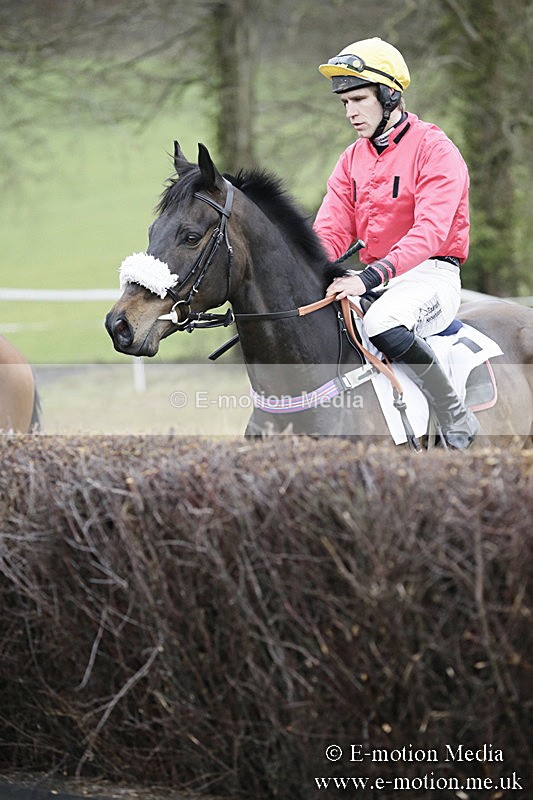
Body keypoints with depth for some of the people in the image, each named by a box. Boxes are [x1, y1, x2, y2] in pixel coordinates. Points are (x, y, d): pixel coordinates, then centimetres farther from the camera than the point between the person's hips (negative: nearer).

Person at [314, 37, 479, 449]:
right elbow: (331, 231, 4)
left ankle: (457, 419, -21)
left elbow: (429, 232, -24)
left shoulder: (434, 150, -11)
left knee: (383, 323, -37)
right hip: (375, 276, 7)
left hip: (431, 273, -7)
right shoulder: (353, 159, 12)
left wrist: (369, 278, -36)